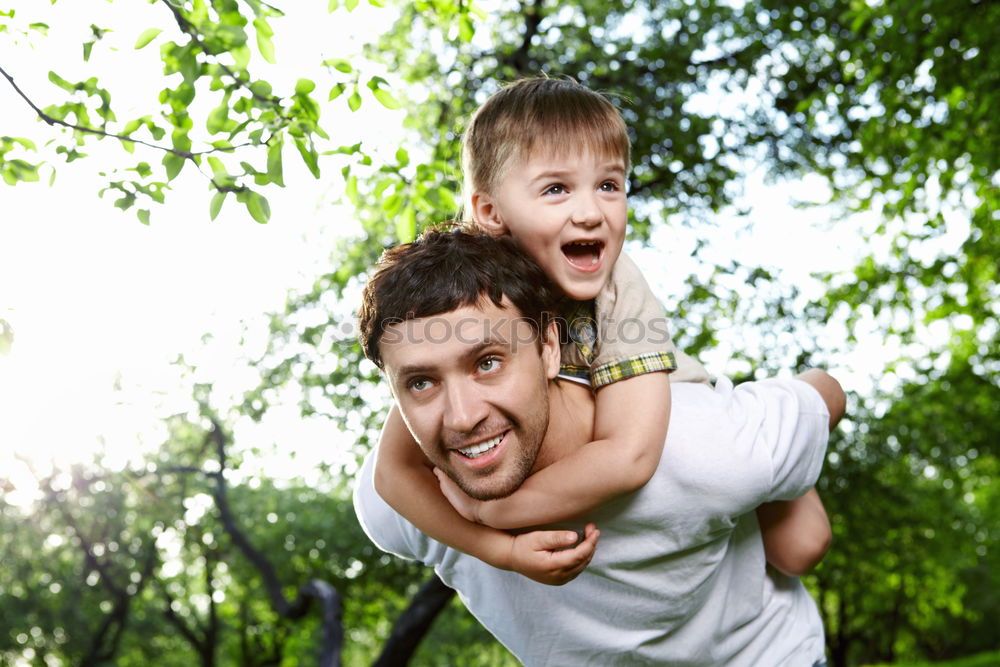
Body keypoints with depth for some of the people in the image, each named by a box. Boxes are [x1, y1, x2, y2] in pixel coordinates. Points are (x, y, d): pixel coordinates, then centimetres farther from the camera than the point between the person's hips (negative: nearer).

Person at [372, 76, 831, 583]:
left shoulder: (621, 289, -37)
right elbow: (395, 469, -29)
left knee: (798, 548, -4)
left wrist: (486, 508, -41)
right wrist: (503, 548, -38)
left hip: (670, 425, -2)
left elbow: (628, 454, -47)